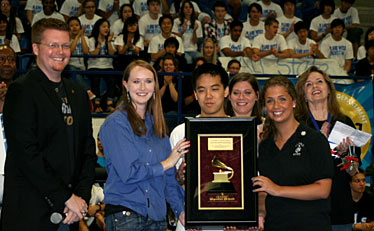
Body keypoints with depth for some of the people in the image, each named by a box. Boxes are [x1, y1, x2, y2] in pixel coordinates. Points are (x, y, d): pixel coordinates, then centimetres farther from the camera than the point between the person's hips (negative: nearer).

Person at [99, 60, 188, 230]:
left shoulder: (156, 123, 13)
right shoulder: (116, 123, -7)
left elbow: (169, 176, 13)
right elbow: (128, 173, -15)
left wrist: (180, 210, 5)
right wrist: (166, 163, -5)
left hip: (157, 216, 6)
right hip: (124, 214, -6)